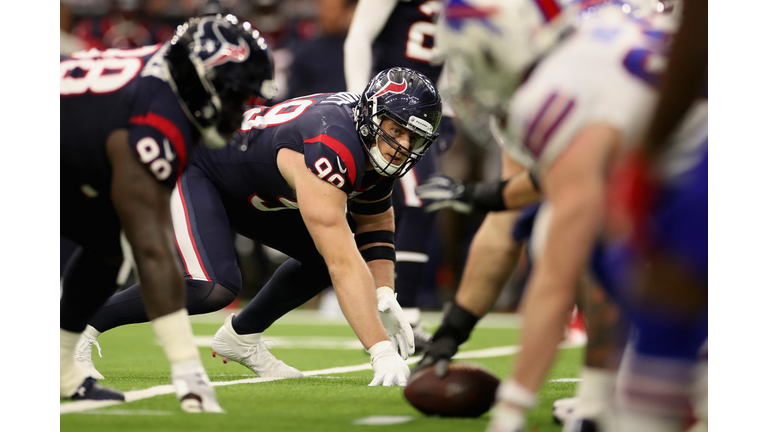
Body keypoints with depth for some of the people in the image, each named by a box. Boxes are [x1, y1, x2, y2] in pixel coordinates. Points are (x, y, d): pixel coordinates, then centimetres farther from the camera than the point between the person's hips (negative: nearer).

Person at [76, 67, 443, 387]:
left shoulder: (380, 146, -10)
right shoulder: (331, 149, -38)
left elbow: (374, 222, 8)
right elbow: (344, 265, -42)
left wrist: (385, 296, -9)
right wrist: (381, 352, -44)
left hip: (246, 181, 9)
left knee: (320, 255, 2)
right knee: (214, 287, -27)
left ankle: (241, 336, 19)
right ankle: (84, 323, -12)